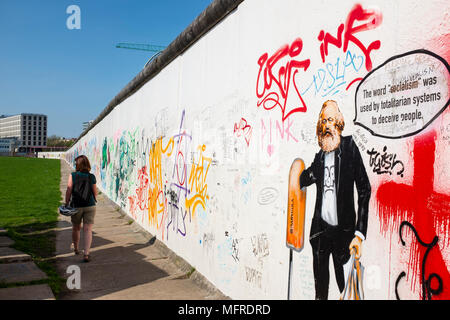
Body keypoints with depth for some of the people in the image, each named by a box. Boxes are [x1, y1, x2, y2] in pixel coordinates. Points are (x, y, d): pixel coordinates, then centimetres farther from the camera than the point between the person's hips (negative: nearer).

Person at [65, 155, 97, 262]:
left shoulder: (73, 175, -7)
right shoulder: (92, 177, -3)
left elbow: (69, 191, -9)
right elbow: (95, 193, 4)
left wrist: (66, 203, 2)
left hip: (77, 206, 0)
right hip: (90, 206, 0)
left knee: (76, 228, 20)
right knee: (88, 230, 0)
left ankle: (76, 249, 38)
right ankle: (86, 253, -10)